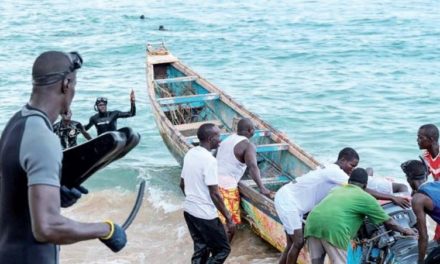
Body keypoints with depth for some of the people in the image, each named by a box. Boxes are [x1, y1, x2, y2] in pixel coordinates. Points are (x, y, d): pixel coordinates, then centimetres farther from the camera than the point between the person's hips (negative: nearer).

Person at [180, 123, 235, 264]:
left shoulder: (190, 154, 4)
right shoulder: (209, 160, -22)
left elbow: (182, 184, 15)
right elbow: (214, 194, -22)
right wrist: (229, 218, -14)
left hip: (189, 210, 8)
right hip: (205, 215, -8)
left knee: (200, 249, 18)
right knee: (223, 249, 6)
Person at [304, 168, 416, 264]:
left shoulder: (336, 190, 33)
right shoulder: (365, 197, 17)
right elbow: (388, 221, 25)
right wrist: (404, 230, 43)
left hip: (313, 220, 6)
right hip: (333, 227, -6)